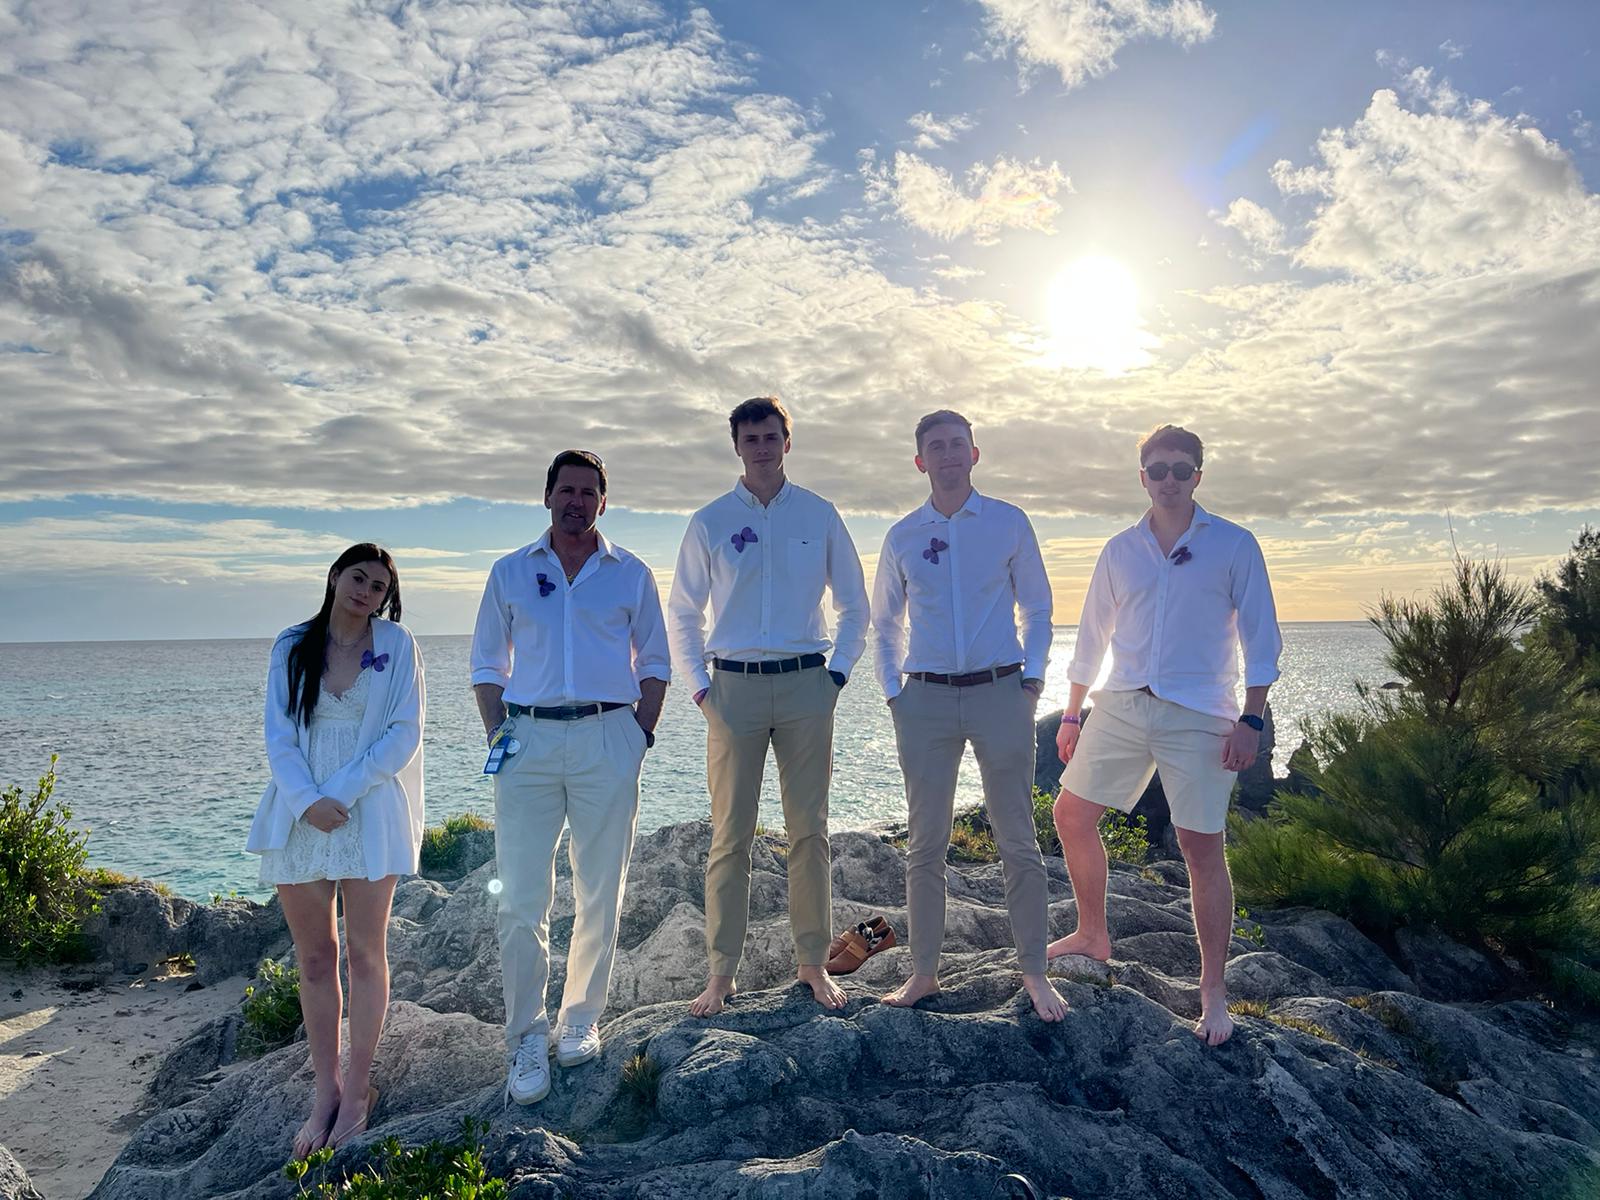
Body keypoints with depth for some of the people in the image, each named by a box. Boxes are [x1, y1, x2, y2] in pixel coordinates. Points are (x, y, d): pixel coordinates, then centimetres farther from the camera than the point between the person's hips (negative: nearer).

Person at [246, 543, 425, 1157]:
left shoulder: (397, 645, 1)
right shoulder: (291, 646, 6)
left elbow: (405, 733, -5)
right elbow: (279, 736, 1)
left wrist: (342, 792, -13)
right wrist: (308, 801, -13)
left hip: (369, 817, -2)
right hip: (300, 816, 2)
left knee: (365, 953, 4)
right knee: (313, 959, 9)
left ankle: (357, 1089, 15)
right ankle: (325, 1089, 20)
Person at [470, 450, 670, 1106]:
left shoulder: (631, 575, 10)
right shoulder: (510, 572, 12)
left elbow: (654, 664, 12)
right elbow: (487, 664, 14)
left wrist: (640, 734, 1)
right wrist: (496, 731, 2)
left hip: (606, 740, 0)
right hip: (528, 740, 0)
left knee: (600, 893, 6)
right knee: (519, 898, -3)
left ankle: (580, 1020, 23)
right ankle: (527, 1038, 10)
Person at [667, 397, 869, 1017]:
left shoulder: (819, 515, 7)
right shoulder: (710, 521, 6)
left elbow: (853, 604, 13)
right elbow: (681, 614, 11)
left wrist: (837, 673, 3)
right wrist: (700, 686, 2)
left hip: (805, 685, 1)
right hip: (735, 686, 0)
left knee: (809, 830, 5)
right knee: (730, 835, 1)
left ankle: (813, 962, 18)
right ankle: (722, 972, 10)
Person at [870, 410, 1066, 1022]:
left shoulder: (1009, 523, 5)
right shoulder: (902, 536, 8)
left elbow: (1037, 609, 10)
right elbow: (883, 623, 17)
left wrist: (1032, 680, 0)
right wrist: (892, 693, 7)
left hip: (999, 692, -1)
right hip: (925, 699, 2)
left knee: (1018, 840, 4)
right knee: (925, 843, 7)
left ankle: (1034, 972, 18)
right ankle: (923, 972, 19)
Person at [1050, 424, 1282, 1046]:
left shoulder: (1234, 546, 1)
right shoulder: (1120, 550, 10)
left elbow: (1261, 638, 0)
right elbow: (1092, 637, 15)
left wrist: (1251, 719, -8)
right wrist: (1072, 714, 13)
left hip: (1198, 715, -4)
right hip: (1120, 706, 4)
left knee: (1203, 850, -2)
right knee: (1071, 815, 6)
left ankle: (1213, 993, 13)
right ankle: (1092, 934, 28)